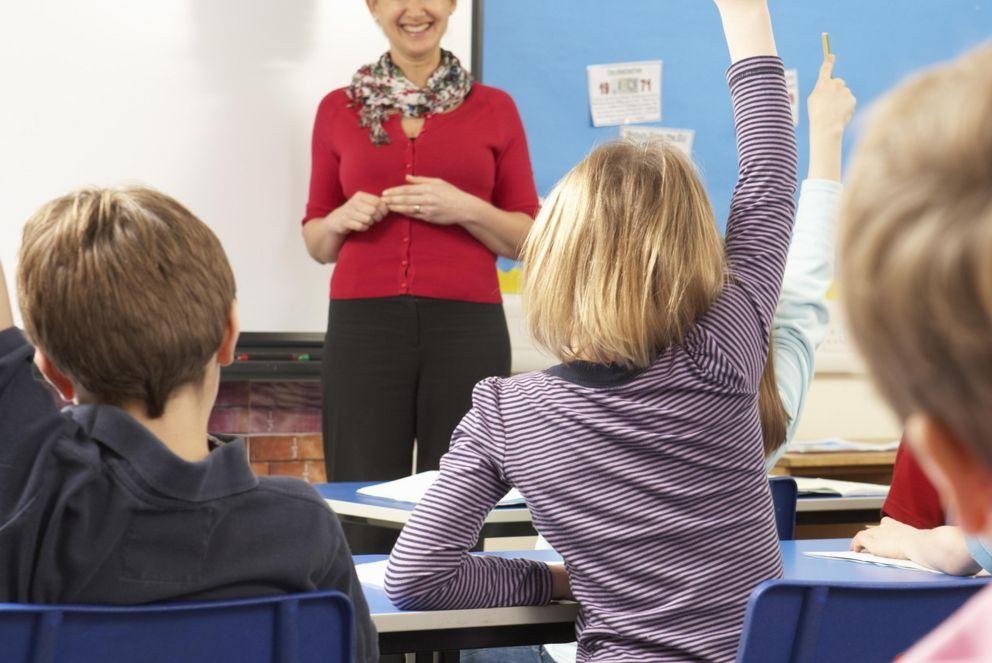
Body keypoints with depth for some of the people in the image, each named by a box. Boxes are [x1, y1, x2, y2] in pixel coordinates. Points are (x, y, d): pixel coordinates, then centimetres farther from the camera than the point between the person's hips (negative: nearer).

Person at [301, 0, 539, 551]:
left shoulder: (494, 109, 9)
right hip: (364, 325, 1)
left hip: (467, 326, 0)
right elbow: (317, 242, 17)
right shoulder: (338, 109, 12)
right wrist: (341, 219, -4)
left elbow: (527, 239, 9)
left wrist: (466, 210, -8)